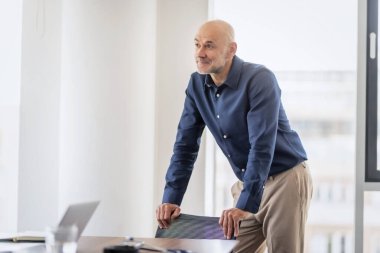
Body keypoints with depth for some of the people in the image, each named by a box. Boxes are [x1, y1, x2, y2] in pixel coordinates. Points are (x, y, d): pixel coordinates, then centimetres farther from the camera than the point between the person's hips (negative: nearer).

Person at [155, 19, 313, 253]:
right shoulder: (197, 84, -1)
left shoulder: (259, 79, -21)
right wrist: (171, 199, -7)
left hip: (286, 179, -6)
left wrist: (245, 205, -33)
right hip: (248, 183, 6)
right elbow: (185, 145, 2)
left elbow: (262, 146, -28)